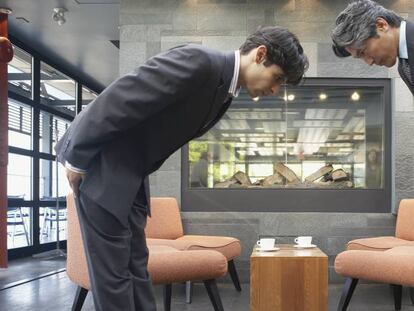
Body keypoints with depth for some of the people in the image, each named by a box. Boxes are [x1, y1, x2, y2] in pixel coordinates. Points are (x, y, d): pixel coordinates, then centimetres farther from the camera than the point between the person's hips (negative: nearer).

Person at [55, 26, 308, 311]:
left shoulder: (224, 93, 8)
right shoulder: (198, 62, -23)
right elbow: (118, 99, -25)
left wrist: (140, 174, 14)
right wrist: (78, 159, -20)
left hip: (132, 172, 9)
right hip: (101, 163, -9)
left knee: (136, 265, 11)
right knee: (113, 269, -5)